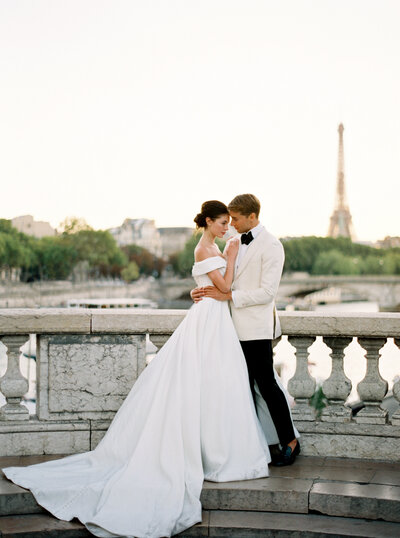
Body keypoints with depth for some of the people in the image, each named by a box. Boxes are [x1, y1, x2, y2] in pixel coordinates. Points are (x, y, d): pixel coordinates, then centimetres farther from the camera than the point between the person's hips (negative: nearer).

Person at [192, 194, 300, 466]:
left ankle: (290, 440, 11)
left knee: (266, 383, -3)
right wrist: (202, 291, 0)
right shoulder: (234, 244, 15)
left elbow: (267, 292, -16)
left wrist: (229, 296, -17)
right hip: (237, 326, 8)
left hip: (257, 326, -8)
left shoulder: (271, 246, -10)